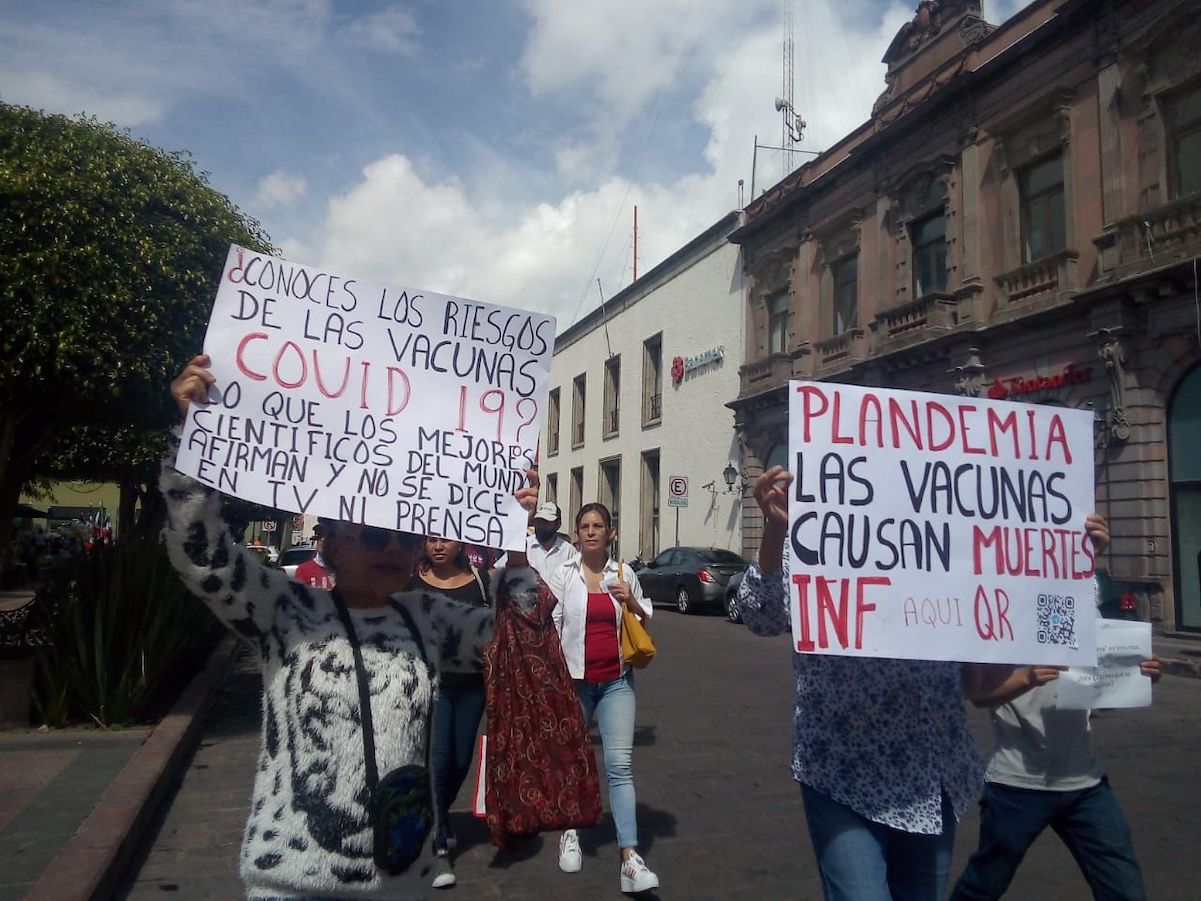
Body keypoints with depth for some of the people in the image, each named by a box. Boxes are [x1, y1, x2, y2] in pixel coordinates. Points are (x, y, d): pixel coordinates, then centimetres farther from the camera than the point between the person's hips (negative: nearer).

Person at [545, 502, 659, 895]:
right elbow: (550, 627, -2)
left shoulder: (624, 574, 5)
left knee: (621, 765, -6)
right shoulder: (563, 574, -1)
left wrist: (632, 601, -7)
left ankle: (630, 856, -8)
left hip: (616, 681, 1)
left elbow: (646, 623, 13)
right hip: (574, 680, -1)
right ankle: (569, 832, 34)